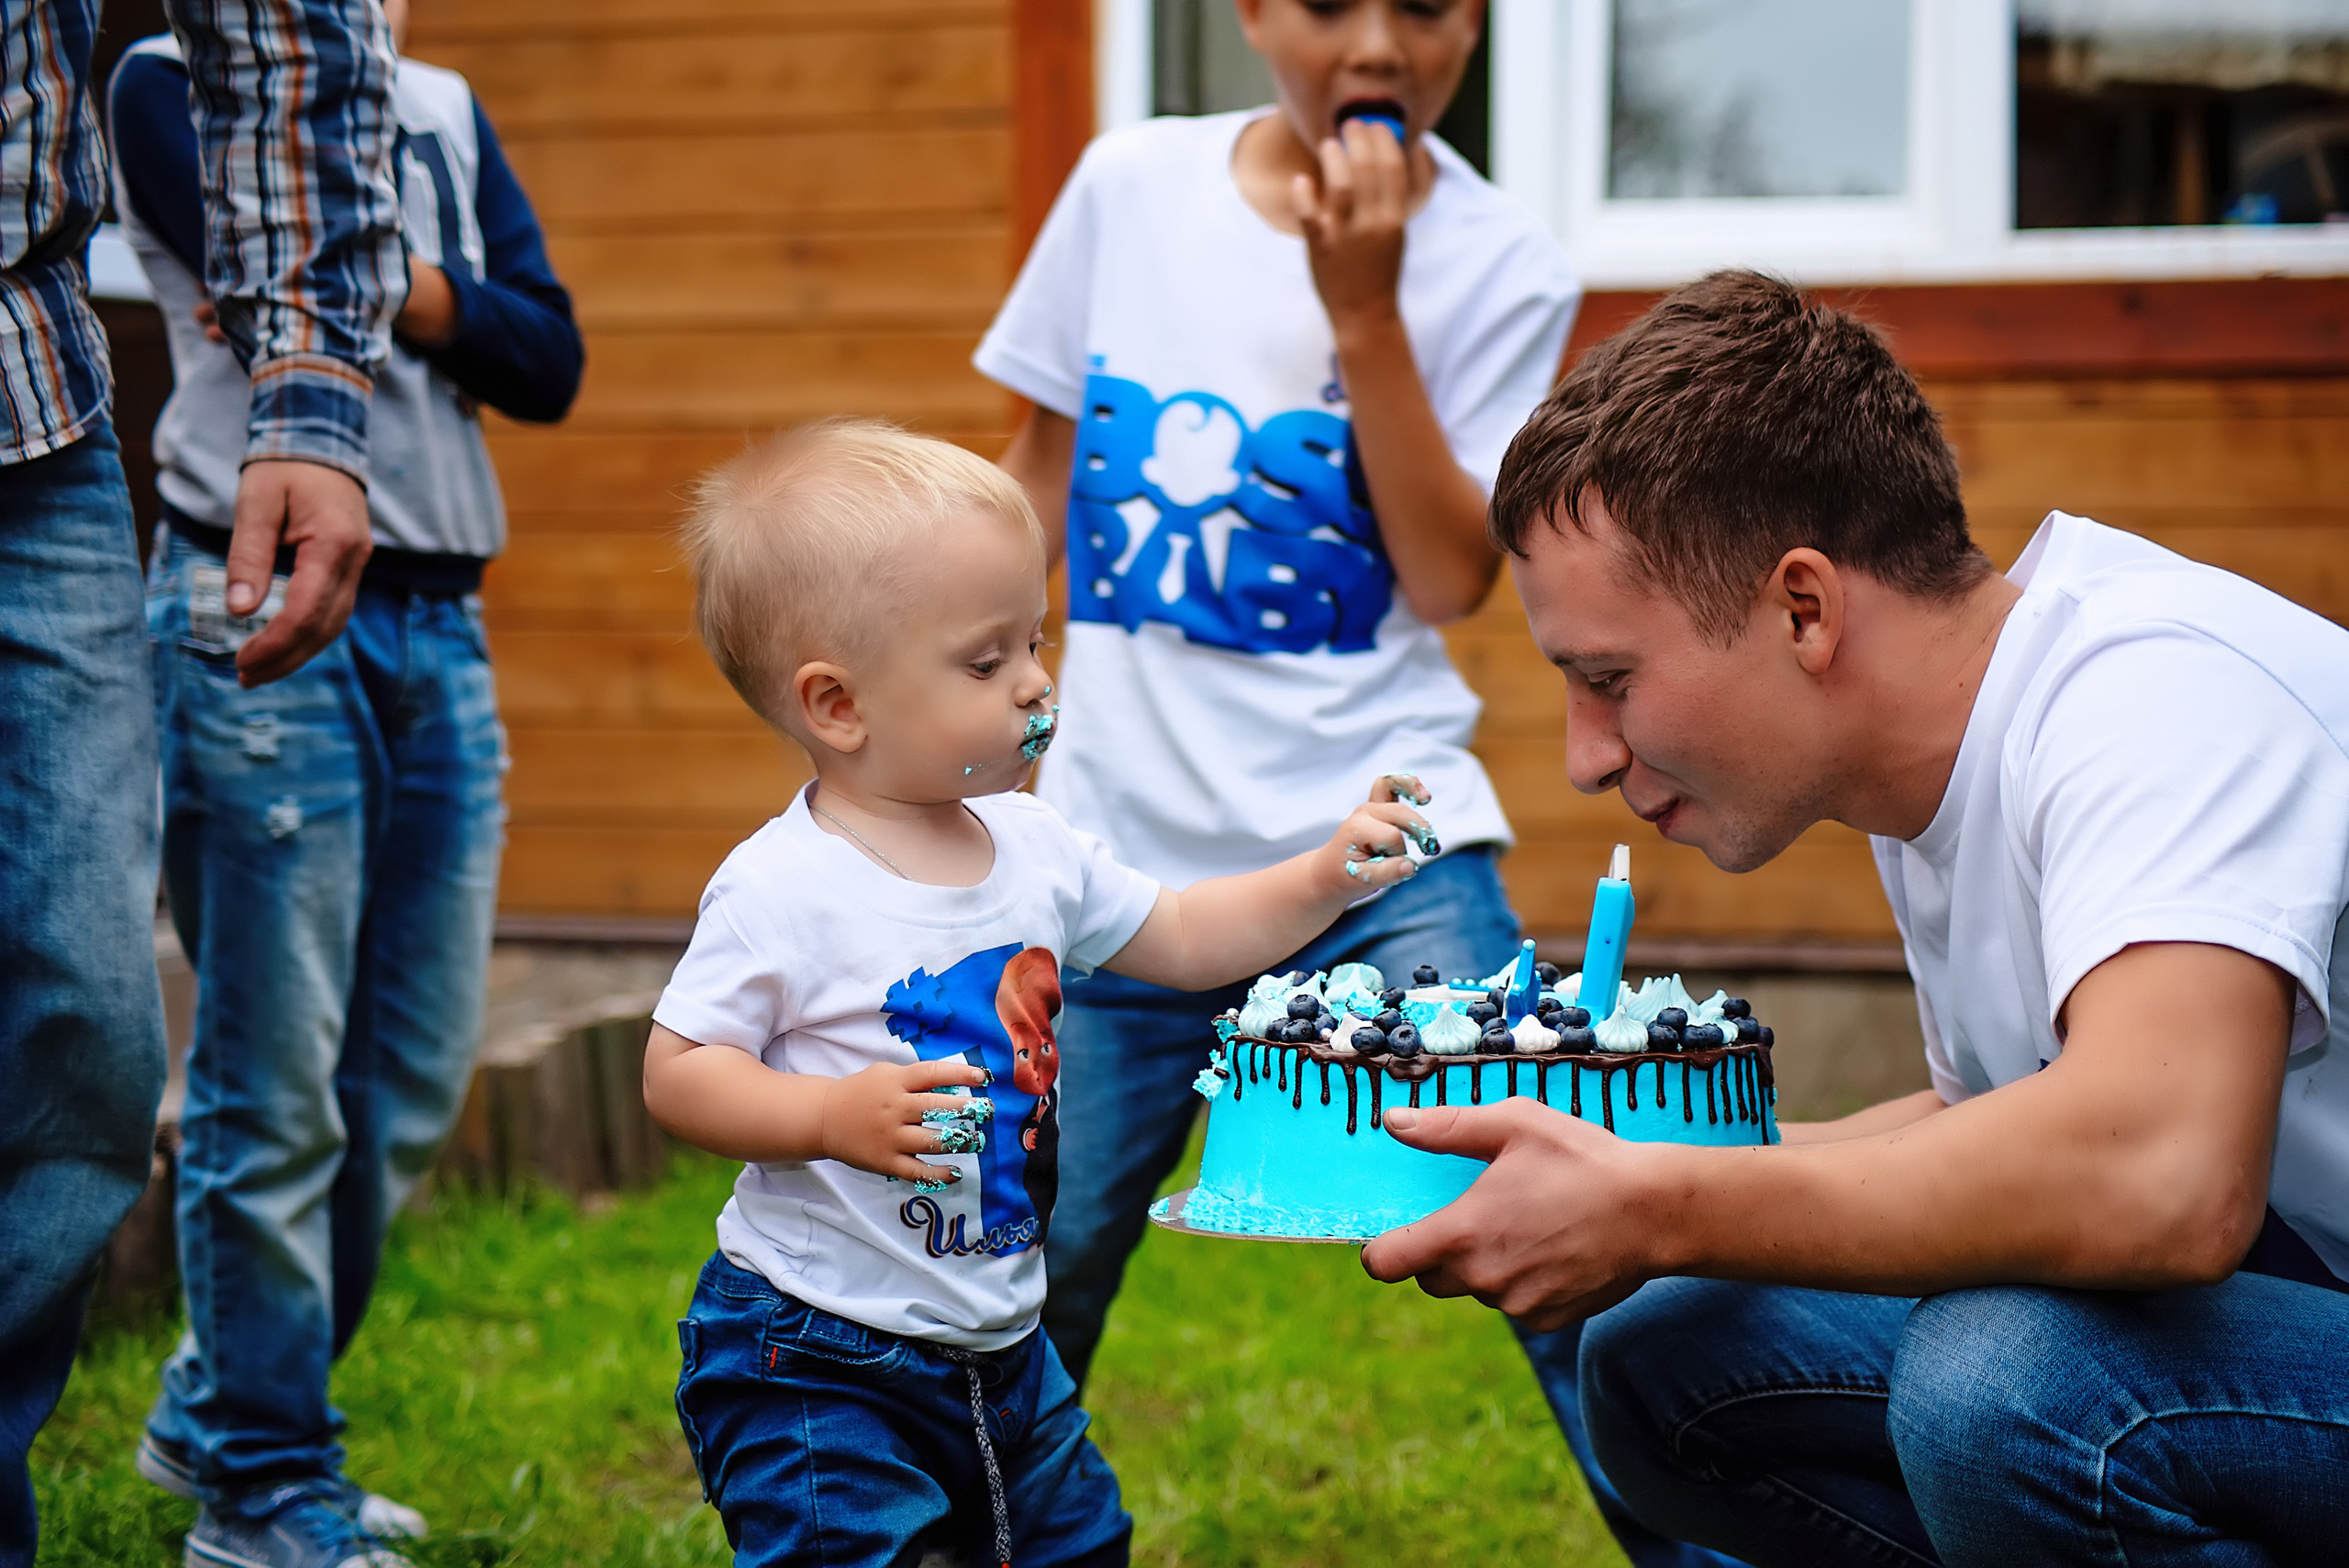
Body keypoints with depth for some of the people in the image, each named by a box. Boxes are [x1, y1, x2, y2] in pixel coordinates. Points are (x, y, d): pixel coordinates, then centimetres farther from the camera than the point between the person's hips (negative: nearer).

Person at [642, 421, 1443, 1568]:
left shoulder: (1035, 849, 4)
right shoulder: (780, 890, -19)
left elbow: (1180, 941, 17)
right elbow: (676, 1076, -16)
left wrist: (1322, 879, 4)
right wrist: (838, 1114, -30)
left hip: (998, 1338, 8)